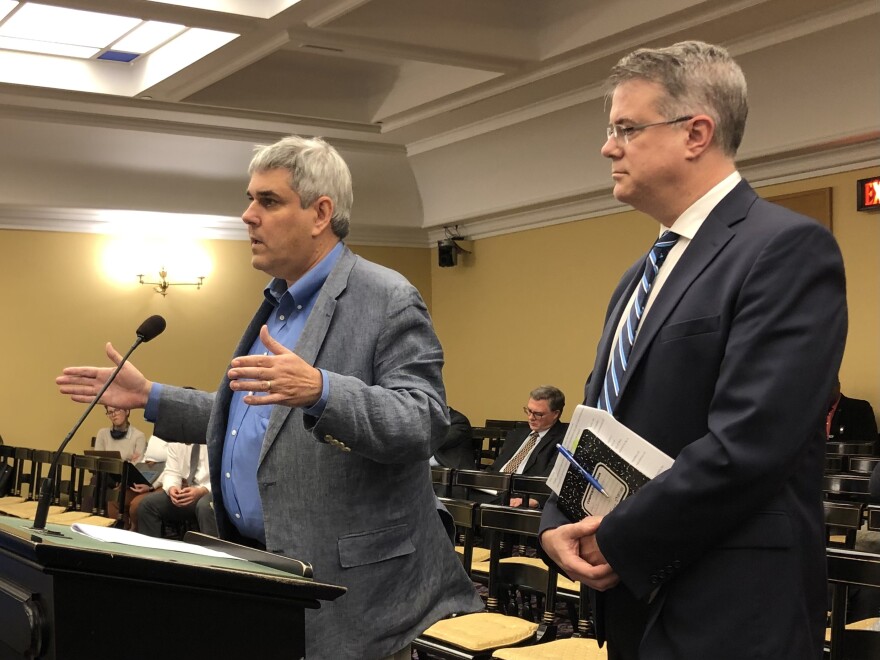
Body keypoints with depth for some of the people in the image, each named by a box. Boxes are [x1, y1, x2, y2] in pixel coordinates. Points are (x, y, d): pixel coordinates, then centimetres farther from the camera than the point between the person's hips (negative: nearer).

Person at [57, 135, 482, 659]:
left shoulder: (388, 301, -13)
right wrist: (150, 397, 17)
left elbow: (425, 422, -22)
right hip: (255, 568, 8)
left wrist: (320, 390, -37)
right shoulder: (277, 306, 15)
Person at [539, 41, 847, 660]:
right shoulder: (640, 277, 14)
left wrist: (618, 541, -14)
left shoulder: (789, 247, -13)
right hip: (635, 602, 8)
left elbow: (747, 444, -22)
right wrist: (558, 522, -1)